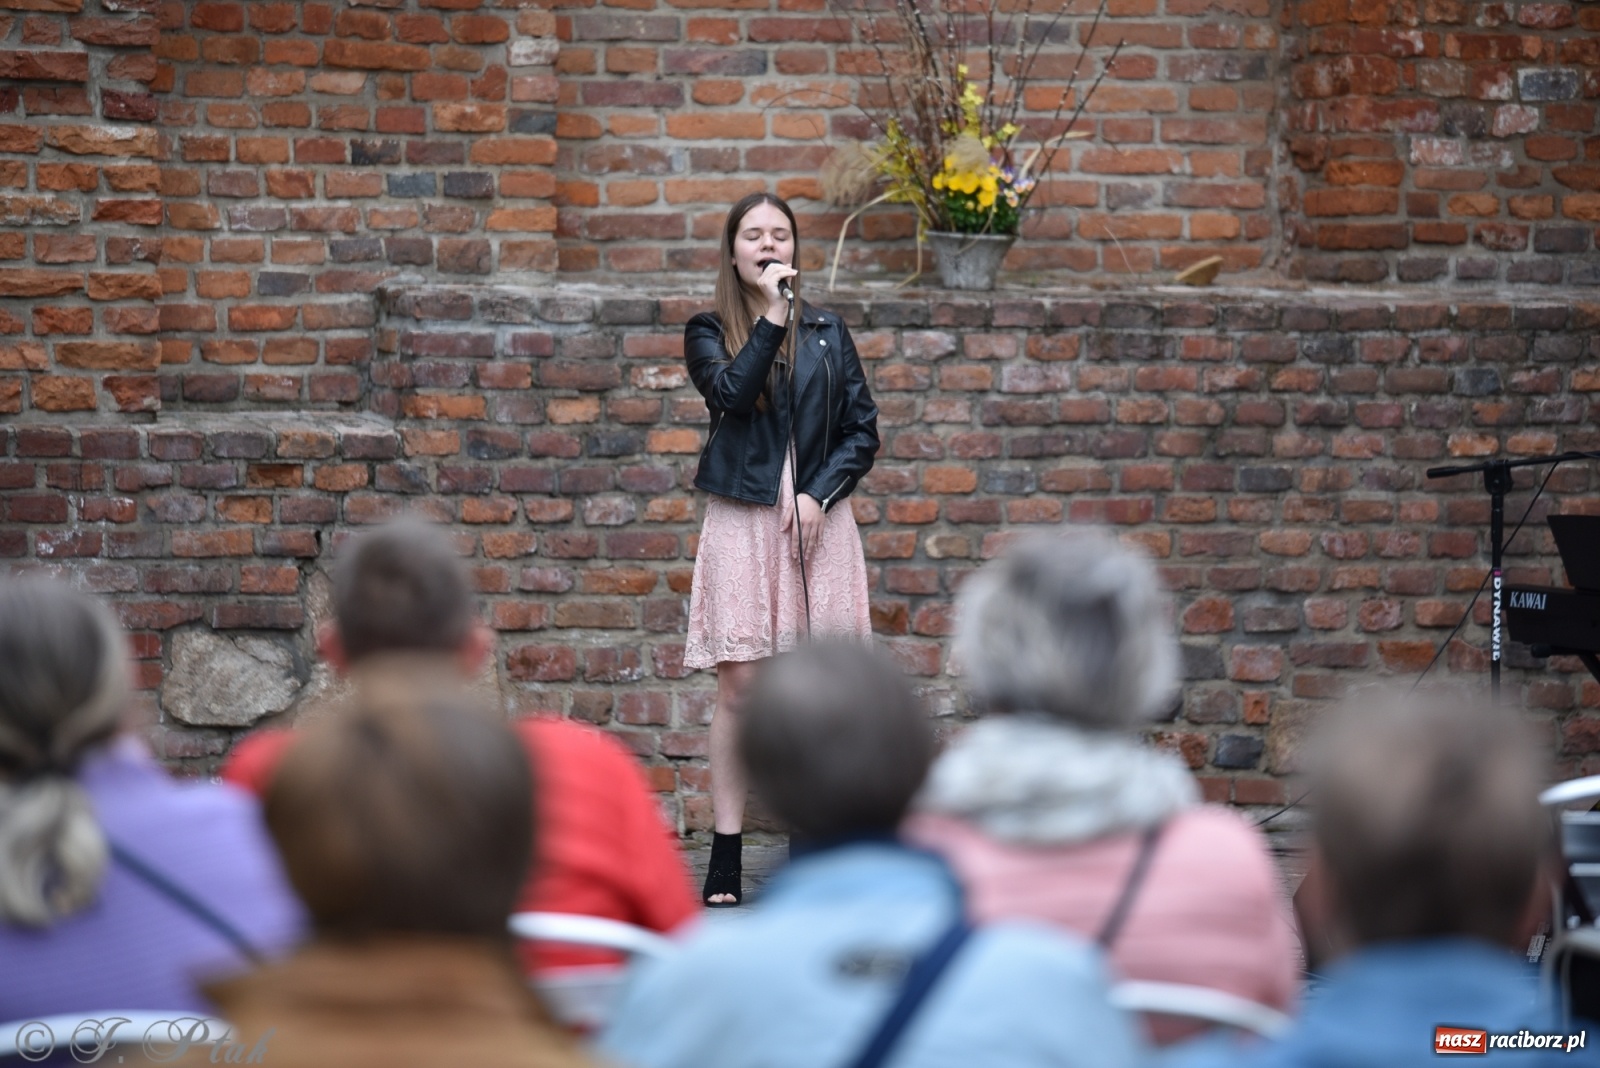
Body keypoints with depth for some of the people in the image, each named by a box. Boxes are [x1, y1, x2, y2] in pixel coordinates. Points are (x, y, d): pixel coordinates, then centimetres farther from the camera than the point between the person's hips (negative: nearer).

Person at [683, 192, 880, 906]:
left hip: (817, 519, 1)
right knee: (739, 684, -4)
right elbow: (733, 393, -15)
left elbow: (863, 430, 8)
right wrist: (772, 315, -15)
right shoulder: (710, 333, 6)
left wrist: (818, 496, -6)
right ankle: (726, 855, -1)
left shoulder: (827, 332, 11)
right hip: (742, 521, -1)